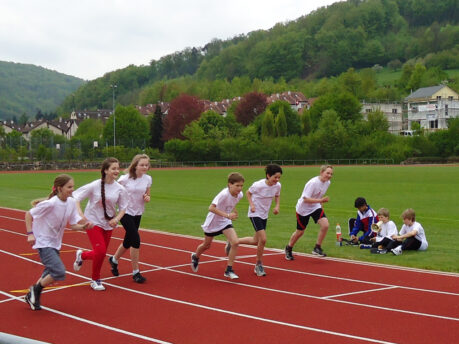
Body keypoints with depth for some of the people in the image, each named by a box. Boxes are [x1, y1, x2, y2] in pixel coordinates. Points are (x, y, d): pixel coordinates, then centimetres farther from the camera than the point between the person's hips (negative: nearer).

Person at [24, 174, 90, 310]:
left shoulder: (71, 202, -4)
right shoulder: (51, 203, -24)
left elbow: (73, 225, 1)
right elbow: (29, 214, -13)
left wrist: (83, 226, -19)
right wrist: (30, 233, -18)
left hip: (56, 243, 8)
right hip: (43, 242, -8)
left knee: (50, 274, 15)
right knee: (59, 272, -18)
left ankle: (33, 296, 34)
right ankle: (35, 290, 4)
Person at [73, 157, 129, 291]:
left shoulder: (120, 189, -6)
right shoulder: (94, 186, -15)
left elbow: (123, 208, 4)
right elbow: (76, 199, -12)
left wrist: (116, 219, -16)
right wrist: (82, 216, -23)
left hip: (108, 224, 4)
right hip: (93, 222, -4)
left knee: (101, 253, 9)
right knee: (100, 251, -16)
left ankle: (82, 255, 43)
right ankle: (95, 280, 10)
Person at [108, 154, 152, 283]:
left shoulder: (147, 179, -1)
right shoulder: (125, 179, -14)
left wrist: (147, 198, -11)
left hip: (137, 214, 6)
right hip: (126, 213, -5)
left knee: (128, 242, 15)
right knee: (136, 239, -16)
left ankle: (114, 260, 45)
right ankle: (135, 272, -4)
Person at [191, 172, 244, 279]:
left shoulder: (239, 195, -11)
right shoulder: (224, 194, -32)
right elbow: (211, 208, -37)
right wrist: (227, 215, -42)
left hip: (225, 222, 5)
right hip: (213, 221, -4)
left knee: (235, 242, -17)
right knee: (207, 245, 16)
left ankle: (229, 270, -6)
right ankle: (195, 257, 51)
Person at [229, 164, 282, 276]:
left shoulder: (277, 185, -8)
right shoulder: (258, 185, -23)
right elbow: (248, 192, -5)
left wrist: (277, 206, -4)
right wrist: (251, 205, -18)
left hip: (264, 215, 7)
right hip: (255, 214, -7)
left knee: (256, 241, 12)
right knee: (263, 239, -16)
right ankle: (259, 264, 3)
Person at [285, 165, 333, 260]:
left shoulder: (327, 182, -4)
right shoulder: (313, 183, -28)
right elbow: (306, 199, -31)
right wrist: (321, 200, -37)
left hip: (315, 207, 6)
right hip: (303, 208, -6)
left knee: (325, 225, -18)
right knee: (300, 232, 8)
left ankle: (317, 248, -2)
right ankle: (288, 248, 36)